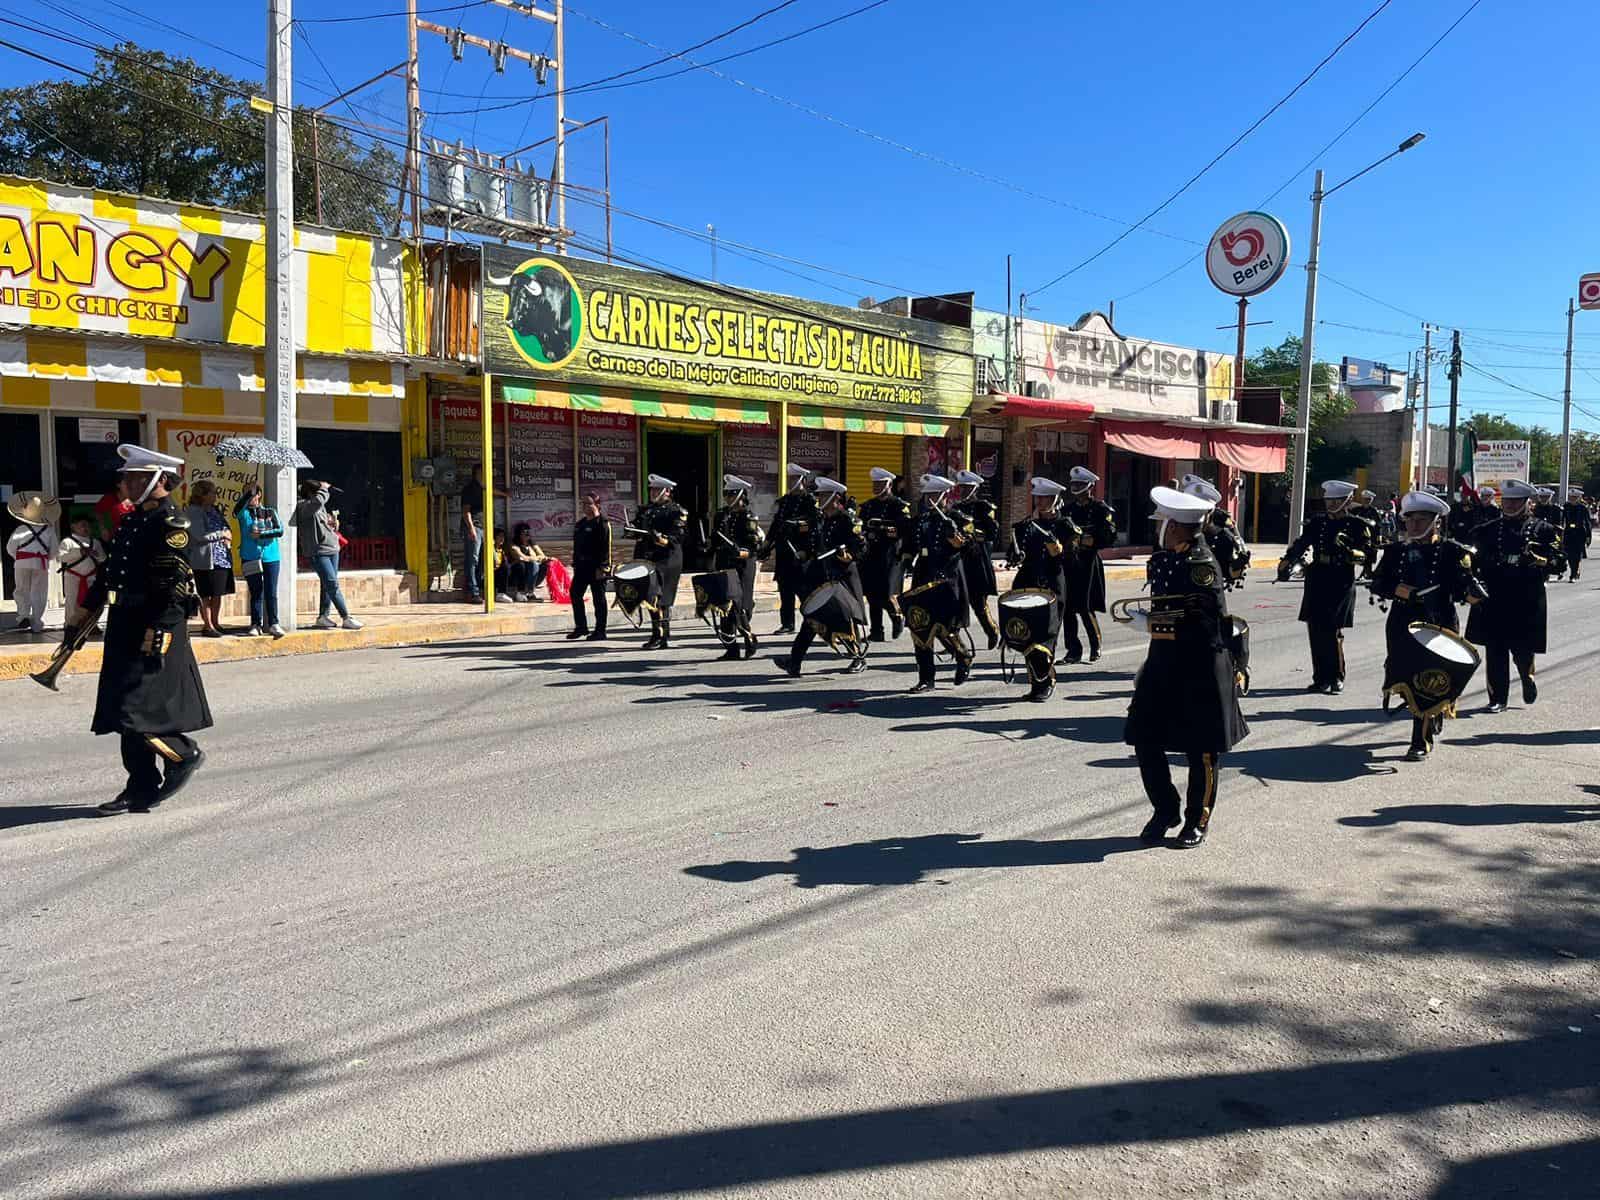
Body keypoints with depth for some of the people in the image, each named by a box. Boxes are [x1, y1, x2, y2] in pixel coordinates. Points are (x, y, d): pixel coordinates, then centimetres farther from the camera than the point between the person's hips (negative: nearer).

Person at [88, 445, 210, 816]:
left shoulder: (171, 525, -13)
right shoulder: (131, 521, 15)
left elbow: (175, 587, -20)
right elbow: (108, 575, 22)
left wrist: (158, 635, -24)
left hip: (154, 631, -9)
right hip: (125, 630, 9)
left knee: (134, 710, -11)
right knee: (126, 715, 11)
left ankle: (185, 755, 11)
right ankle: (142, 789, 18)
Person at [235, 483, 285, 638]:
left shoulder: (270, 512, 10)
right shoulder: (244, 513, 6)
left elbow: (280, 530, 0)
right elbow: (237, 510, -19)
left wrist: (261, 535, -9)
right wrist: (249, 493, -25)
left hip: (271, 557, 1)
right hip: (250, 558, -1)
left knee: (271, 592, -1)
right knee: (256, 593, 1)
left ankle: (273, 624, 3)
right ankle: (256, 625, 6)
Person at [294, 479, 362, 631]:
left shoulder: (320, 507, 17)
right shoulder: (304, 506, -11)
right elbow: (319, 499, -31)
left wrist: (333, 525, 7)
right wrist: (324, 488, -12)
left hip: (332, 549, 9)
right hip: (317, 552, -9)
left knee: (328, 585, 11)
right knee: (333, 585, -12)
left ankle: (323, 616, 19)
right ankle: (346, 618, -13)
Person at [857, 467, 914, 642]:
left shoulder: (900, 505, -3)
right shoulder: (868, 506, 16)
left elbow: (910, 530, -10)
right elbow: (861, 528, 17)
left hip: (891, 556, -6)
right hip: (871, 555, 6)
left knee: (887, 595, -10)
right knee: (872, 594, 5)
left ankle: (897, 616, 19)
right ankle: (876, 632, 12)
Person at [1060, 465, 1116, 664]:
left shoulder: (1100, 509, -1)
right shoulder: (1067, 510, 15)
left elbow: (1110, 536, -8)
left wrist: (1090, 541, -19)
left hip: (1088, 563, -5)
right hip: (1068, 563, 5)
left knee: (1085, 608, -7)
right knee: (1067, 608, 2)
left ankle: (1096, 645, 15)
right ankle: (1073, 650, 10)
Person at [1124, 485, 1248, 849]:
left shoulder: (1203, 565, -17)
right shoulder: (1162, 559, 8)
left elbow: (1208, 624, -21)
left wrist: (1158, 626, -17)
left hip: (1200, 667, -8)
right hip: (1163, 662, 8)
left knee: (1202, 748, 6)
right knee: (1145, 739, 7)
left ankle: (1198, 820, 21)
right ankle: (1165, 811, 23)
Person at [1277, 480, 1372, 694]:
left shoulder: (1357, 525, 1)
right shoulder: (1317, 522, 12)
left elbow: (1367, 556, -3)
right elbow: (1301, 544, 6)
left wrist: (1348, 552, -22)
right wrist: (1286, 564, -10)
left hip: (1341, 585, -4)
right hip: (1316, 583, 4)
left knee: (1333, 633, -6)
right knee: (1315, 632, 5)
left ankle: (1336, 678, 9)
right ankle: (1321, 678, 15)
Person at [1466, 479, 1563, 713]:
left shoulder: (1543, 530, 6)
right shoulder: (1487, 530, 12)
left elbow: (1558, 564, 1)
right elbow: (1475, 558, 12)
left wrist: (1537, 560, -18)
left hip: (1526, 603, -2)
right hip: (1493, 602, 2)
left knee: (1522, 650, 2)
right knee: (1495, 652, 0)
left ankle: (1527, 677, 36)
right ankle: (1497, 699, 9)